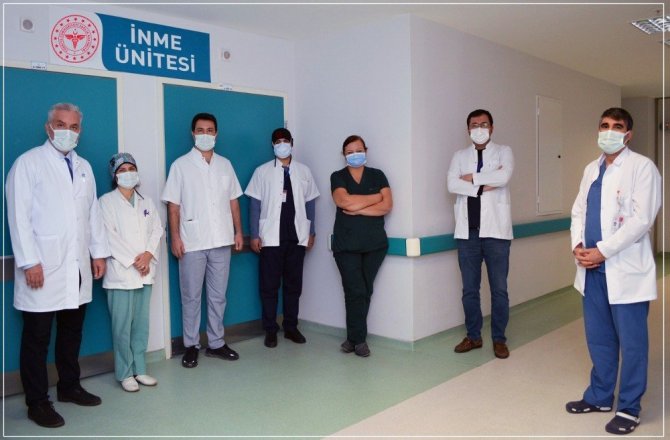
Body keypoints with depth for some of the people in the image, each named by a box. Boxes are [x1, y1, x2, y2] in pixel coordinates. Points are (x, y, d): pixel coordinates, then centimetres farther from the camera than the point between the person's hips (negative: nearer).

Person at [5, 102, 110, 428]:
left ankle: (69, 387, 30)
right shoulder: (28, 163, -3)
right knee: (37, 337, 3)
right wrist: (29, 262, -14)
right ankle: (37, 403, 15)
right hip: (43, 268, -5)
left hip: (78, 268, 6)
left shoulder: (84, 167, 15)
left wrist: (99, 252, 11)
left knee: (72, 332, 15)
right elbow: (18, 216, -8)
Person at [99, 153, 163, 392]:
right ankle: (125, 373, 10)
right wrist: (132, 260, -13)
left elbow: (157, 230, 9)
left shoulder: (146, 202, 15)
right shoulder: (106, 201, 0)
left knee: (142, 324, 8)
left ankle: (140, 369, 18)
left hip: (145, 272, 4)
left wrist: (148, 254, -8)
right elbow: (108, 236, -9)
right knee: (122, 326, -1)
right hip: (120, 272, -4)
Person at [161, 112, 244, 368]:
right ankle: (191, 346, 17)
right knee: (191, 297, 5)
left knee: (218, 295, 10)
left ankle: (216, 343, 21)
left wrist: (238, 231, 7)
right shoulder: (181, 165, 1)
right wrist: (175, 237, -9)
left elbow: (233, 200, 12)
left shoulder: (225, 164, 11)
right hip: (192, 242, -3)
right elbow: (173, 205, -3)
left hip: (221, 241, 3)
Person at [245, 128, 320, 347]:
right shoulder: (262, 171, 1)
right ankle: (270, 330, 14)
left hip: (297, 236, 2)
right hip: (271, 237, -2)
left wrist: (311, 232, 6)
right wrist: (254, 235, -5)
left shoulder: (304, 171, 7)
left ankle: (291, 327, 20)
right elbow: (254, 204, 0)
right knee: (269, 284, 3)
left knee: (294, 283, 9)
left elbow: (310, 202, 9)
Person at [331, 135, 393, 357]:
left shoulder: (377, 175, 9)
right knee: (355, 291, -6)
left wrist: (358, 209, -10)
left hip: (374, 243, 2)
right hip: (346, 244, -2)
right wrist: (376, 197, -6)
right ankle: (359, 339, 8)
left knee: (365, 291, 4)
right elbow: (346, 202, -14)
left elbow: (387, 206, -4)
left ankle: (353, 337, 17)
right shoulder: (338, 177, 5)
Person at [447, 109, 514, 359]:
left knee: (499, 289, 4)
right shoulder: (460, 156, 11)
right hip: (467, 231, 2)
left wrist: (472, 177, -7)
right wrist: (485, 184, -12)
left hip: (495, 230, -2)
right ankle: (473, 336, 22)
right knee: (469, 289, 9)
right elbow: (452, 185, -6)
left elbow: (504, 177, -15)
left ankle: (499, 338, 17)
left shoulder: (503, 152, 6)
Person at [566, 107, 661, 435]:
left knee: (631, 341, 5)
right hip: (592, 268, 6)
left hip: (625, 269, -6)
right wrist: (578, 244, -5)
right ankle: (599, 396, 31)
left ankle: (629, 408, 19)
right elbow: (579, 210, 13)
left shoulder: (641, 167, -7)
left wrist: (602, 250, -18)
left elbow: (641, 219, -15)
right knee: (598, 337, 16)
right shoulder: (591, 169, 14)